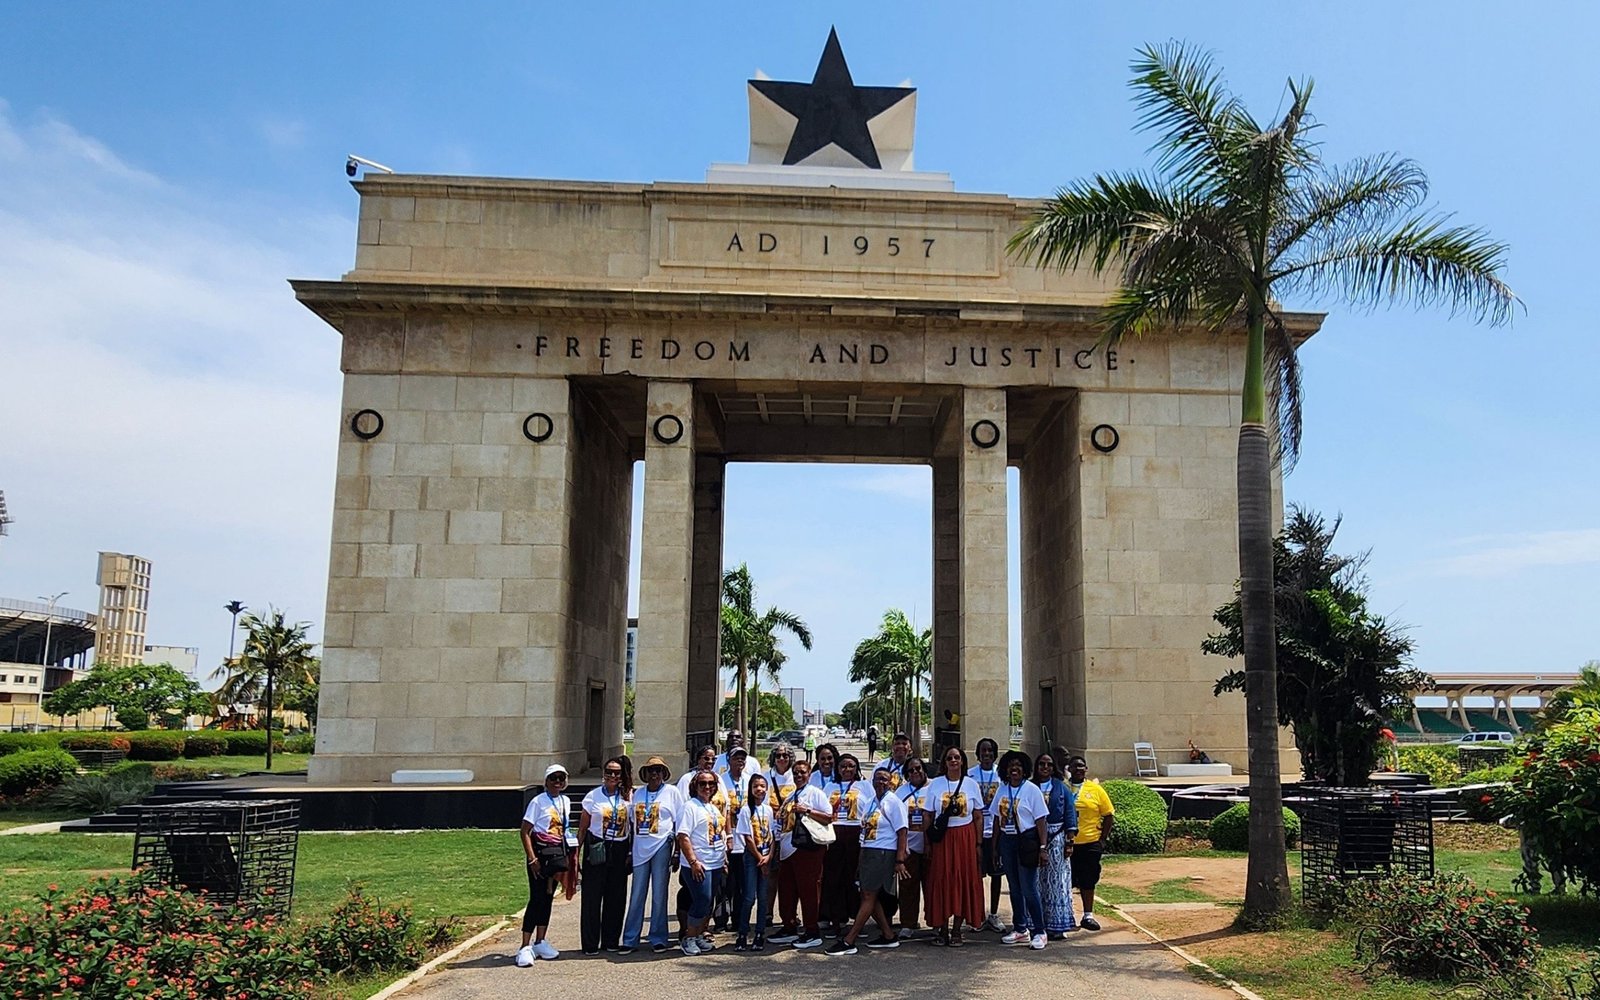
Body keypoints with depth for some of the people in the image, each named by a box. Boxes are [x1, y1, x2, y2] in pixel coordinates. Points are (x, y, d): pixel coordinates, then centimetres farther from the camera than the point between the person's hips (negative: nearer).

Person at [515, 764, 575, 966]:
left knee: (548, 898, 11)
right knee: (537, 899, -9)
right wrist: (532, 859, -17)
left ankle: (540, 942, 20)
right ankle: (525, 947, -6)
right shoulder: (538, 801, -10)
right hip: (540, 852, -6)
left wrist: (567, 856, 8)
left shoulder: (565, 801, 8)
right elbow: (525, 832, -11)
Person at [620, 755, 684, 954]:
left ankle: (658, 939, 10)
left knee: (659, 896, 1)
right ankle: (630, 940, 9)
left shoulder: (672, 792, 2)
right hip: (640, 848, 3)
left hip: (661, 847, -3)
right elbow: (633, 822, 17)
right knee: (636, 896, 4)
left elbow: (679, 823, 2)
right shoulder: (639, 793, 13)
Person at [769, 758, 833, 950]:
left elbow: (829, 818, -13)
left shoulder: (815, 793, -3)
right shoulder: (790, 796, 21)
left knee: (808, 890, -4)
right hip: (787, 848, 8)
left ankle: (812, 932, 2)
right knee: (786, 891, 12)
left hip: (806, 847, -8)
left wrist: (807, 810, -19)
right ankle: (789, 928, 23)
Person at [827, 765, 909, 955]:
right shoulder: (871, 802, 15)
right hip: (867, 852, 8)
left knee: (868, 896, -7)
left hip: (883, 854, -8)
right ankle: (888, 935, 22)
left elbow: (902, 832, -11)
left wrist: (900, 860, -17)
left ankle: (848, 941, -8)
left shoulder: (893, 802, -7)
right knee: (870, 896, 10)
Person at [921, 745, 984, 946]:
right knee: (941, 881, -1)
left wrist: (978, 843, 0)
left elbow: (978, 817, 6)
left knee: (963, 881, 1)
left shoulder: (971, 784, 4)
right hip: (942, 838, 0)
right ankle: (942, 928, 9)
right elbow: (927, 817, 2)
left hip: (965, 838, 1)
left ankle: (956, 930, 10)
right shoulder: (935, 784, 2)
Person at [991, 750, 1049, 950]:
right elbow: (997, 819, 13)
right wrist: (995, 848, 12)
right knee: (1015, 889, 11)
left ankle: (1039, 932, 3)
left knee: (1029, 890, -6)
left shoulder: (1032, 790, -6)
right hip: (1007, 841, 5)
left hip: (1027, 841, -5)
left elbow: (1041, 820, -9)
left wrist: (1043, 847, -15)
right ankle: (1020, 930, 21)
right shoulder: (1002, 790, 9)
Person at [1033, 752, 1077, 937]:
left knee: (1057, 881, 0)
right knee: (1035, 882, 1)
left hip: (1057, 839, 0)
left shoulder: (1062, 788, 7)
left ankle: (1057, 925, 5)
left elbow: (1070, 814, 4)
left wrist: (1069, 841, -3)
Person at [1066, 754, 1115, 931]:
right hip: (1066, 844, 0)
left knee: (1087, 881, 10)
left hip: (1090, 844, 0)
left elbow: (1108, 815, 4)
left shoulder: (1096, 789, 0)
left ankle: (1088, 916, 21)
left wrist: (1102, 840, 0)